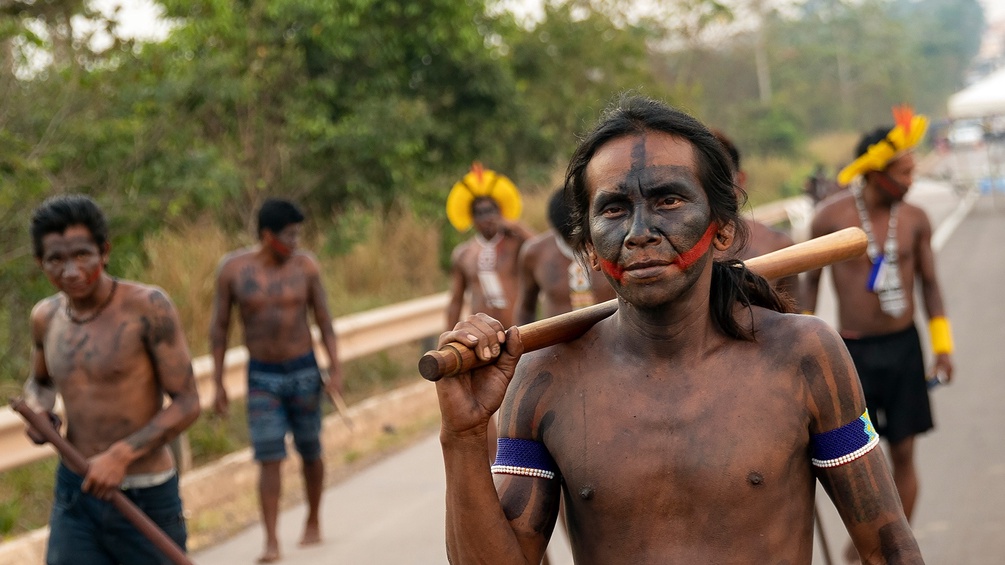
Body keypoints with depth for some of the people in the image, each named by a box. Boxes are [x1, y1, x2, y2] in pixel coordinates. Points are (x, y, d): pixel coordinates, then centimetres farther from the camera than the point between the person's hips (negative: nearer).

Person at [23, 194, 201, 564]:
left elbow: (187, 403, -13)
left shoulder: (148, 307, -14)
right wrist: (38, 410, 0)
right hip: (75, 494, 4)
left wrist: (121, 455, -23)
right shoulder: (45, 317, 3)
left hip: (145, 499, -4)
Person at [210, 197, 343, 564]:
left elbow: (324, 321, 1)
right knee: (269, 459, -8)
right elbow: (219, 328, -1)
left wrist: (335, 371, -6)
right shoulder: (233, 268, -8)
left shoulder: (305, 266, -6)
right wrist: (218, 383, -2)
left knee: (309, 452, 12)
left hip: (303, 372, 1)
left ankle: (313, 522, 33)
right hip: (261, 376, -1)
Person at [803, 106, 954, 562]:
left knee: (903, 453, 5)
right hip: (853, 350, -2)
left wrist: (942, 345, 3)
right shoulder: (831, 215, -9)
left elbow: (929, 282, 7)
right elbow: (810, 279, 1)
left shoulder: (915, 219, -2)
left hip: (904, 346, 2)